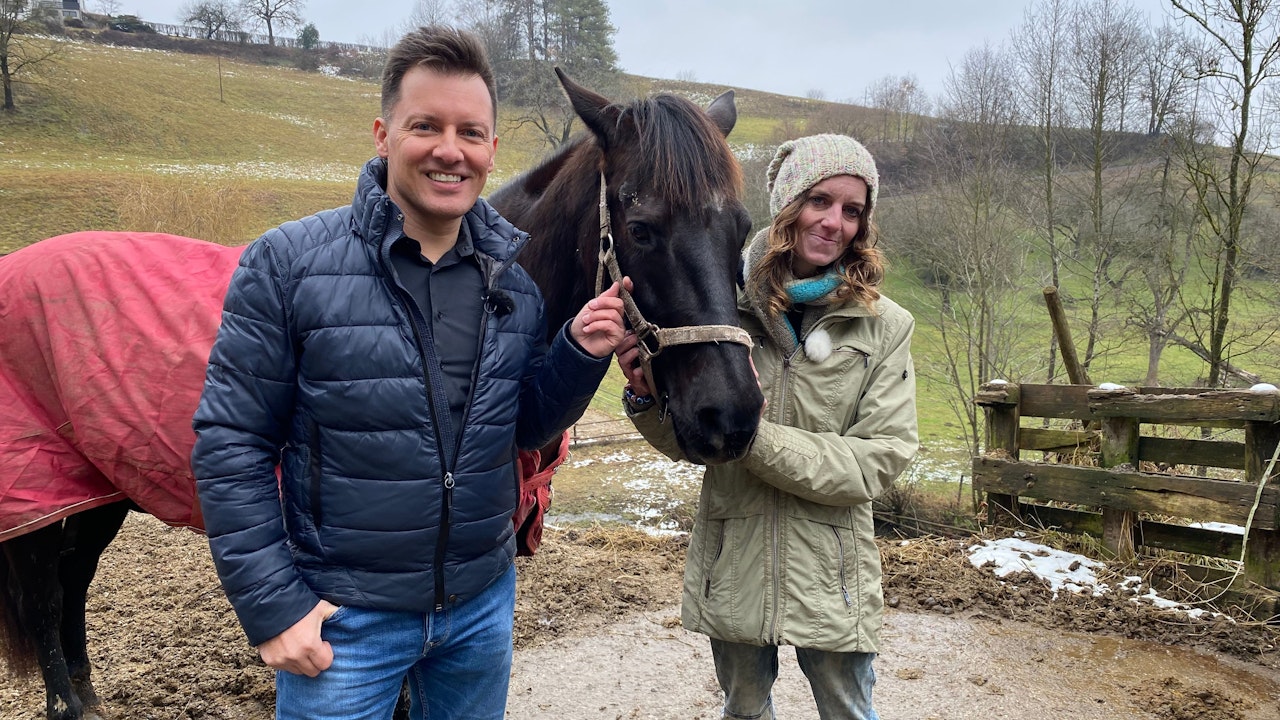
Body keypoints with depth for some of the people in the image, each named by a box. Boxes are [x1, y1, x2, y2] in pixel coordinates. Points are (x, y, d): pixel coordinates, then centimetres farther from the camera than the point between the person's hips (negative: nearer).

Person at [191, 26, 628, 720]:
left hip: (483, 601, 4)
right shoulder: (288, 264, -14)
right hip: (341, 616, -4)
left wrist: (579, 354, -12)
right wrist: (271, 606, -12)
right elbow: (230, 446, -11)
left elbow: (525, 428, 6)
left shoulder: (520, 274, -2)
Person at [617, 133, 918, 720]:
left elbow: (881, 461, -13)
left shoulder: (885, 326, -8)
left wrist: (760, 439, -23)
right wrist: (646, 397, -19)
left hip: (830, 572, -1)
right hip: (732, 561, 2)